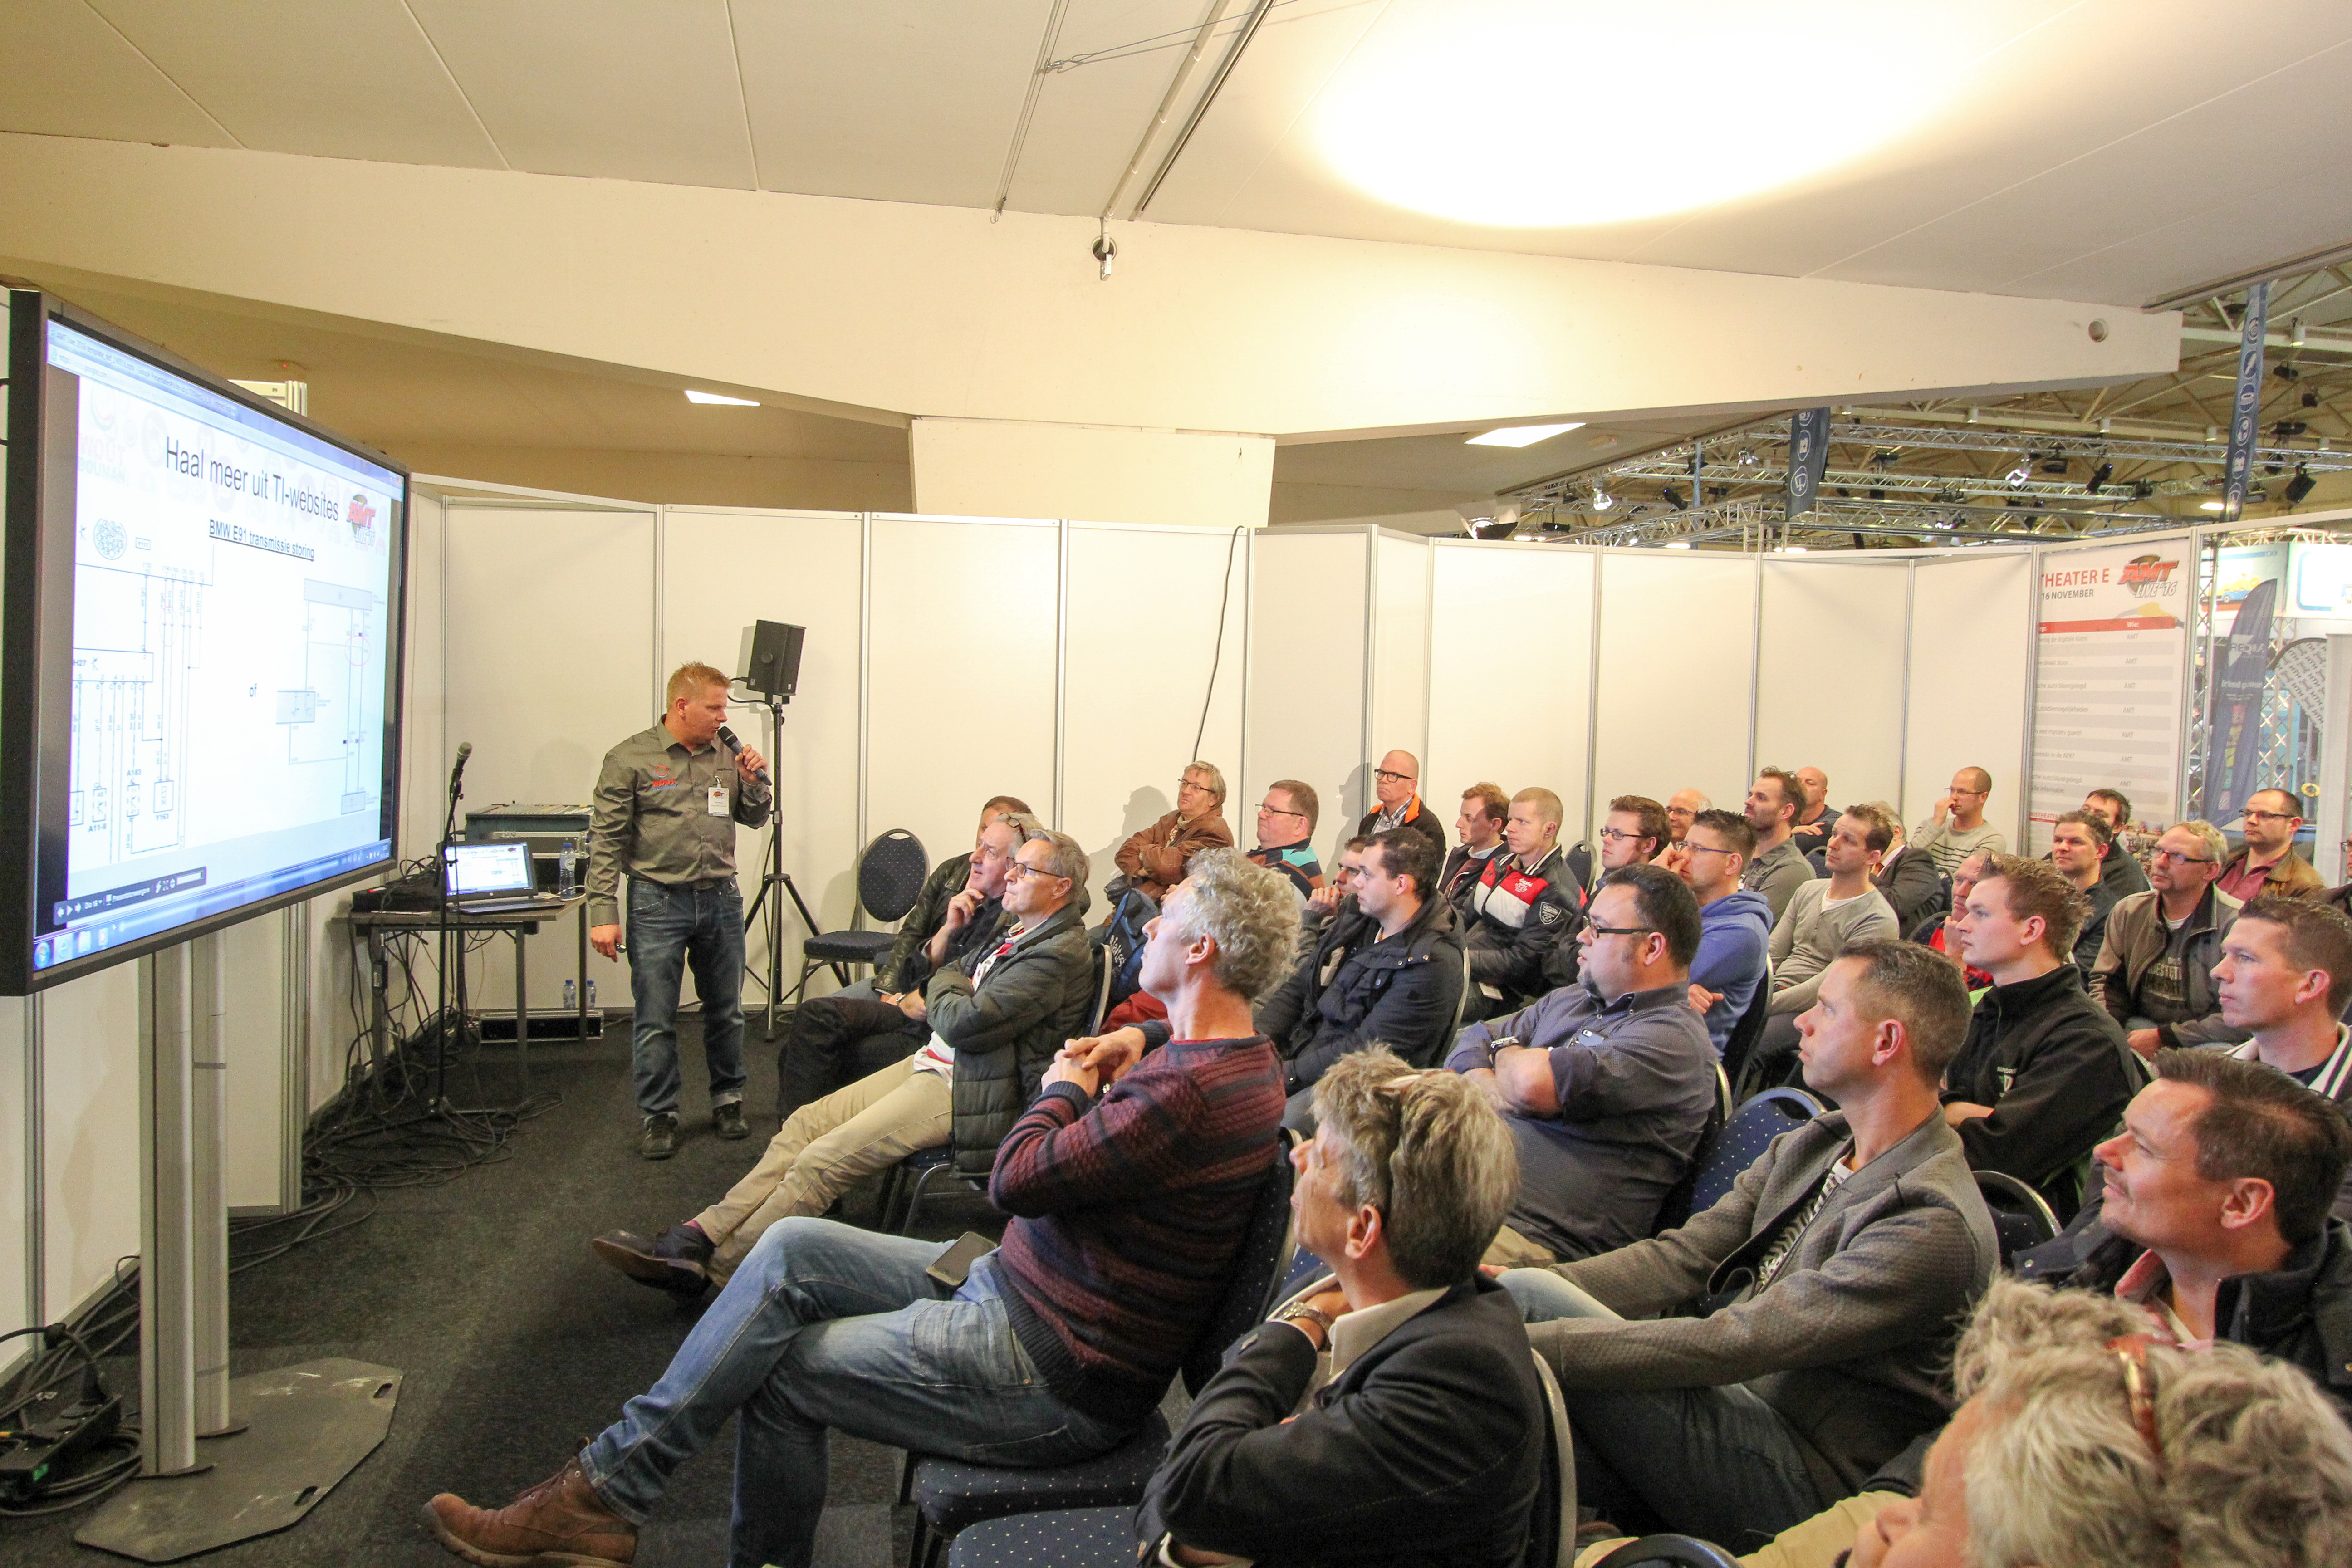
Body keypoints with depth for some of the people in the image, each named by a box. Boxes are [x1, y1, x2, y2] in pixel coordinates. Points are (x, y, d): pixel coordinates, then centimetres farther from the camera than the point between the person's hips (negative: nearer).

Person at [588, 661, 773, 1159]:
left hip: (721, 898, 4)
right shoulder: (631, 759, -5)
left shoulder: (726, 757, 8)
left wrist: (755, 781, -4)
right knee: (655, 1020, 0)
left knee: (726, 1011, 12)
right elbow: (607, 841, -7)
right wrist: (603, 911, -12)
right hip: (658, 902, -4)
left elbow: (756, 818, 16)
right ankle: (658, 1116, 13)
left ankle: (728, 1100, 28)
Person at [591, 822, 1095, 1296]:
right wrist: (944, 997, 2)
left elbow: (965, 1023, -22)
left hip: (961, 1091, -10)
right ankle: (697, 1236, -3)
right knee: (806, 1123, -1)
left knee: (825, 1158, -16)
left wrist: (943, 986, -1)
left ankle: (713, 1267, -7)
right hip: (928, 1062, 10)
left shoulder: (1062, 953, -18)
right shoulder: (1011, 925, 14)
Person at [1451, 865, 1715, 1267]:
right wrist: (1499, 1094, -4)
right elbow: (1471, 1041, 19)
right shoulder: (1570, 1000, 20)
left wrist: (1506, 1052, 5)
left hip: (1537, 1237, -8)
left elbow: (1534, 1083, -20)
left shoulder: (1675, 1040, -8)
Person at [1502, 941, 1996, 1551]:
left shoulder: (1935, 1222, -19)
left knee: (1527, 1295, -23)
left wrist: (1527, 1335, -30)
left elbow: (1739, 1343, -26)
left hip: (1796, 1485, -8)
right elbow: (1684, 1258, 6)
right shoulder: (1812, 1143, 10)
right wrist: (1523, 1286, -9)